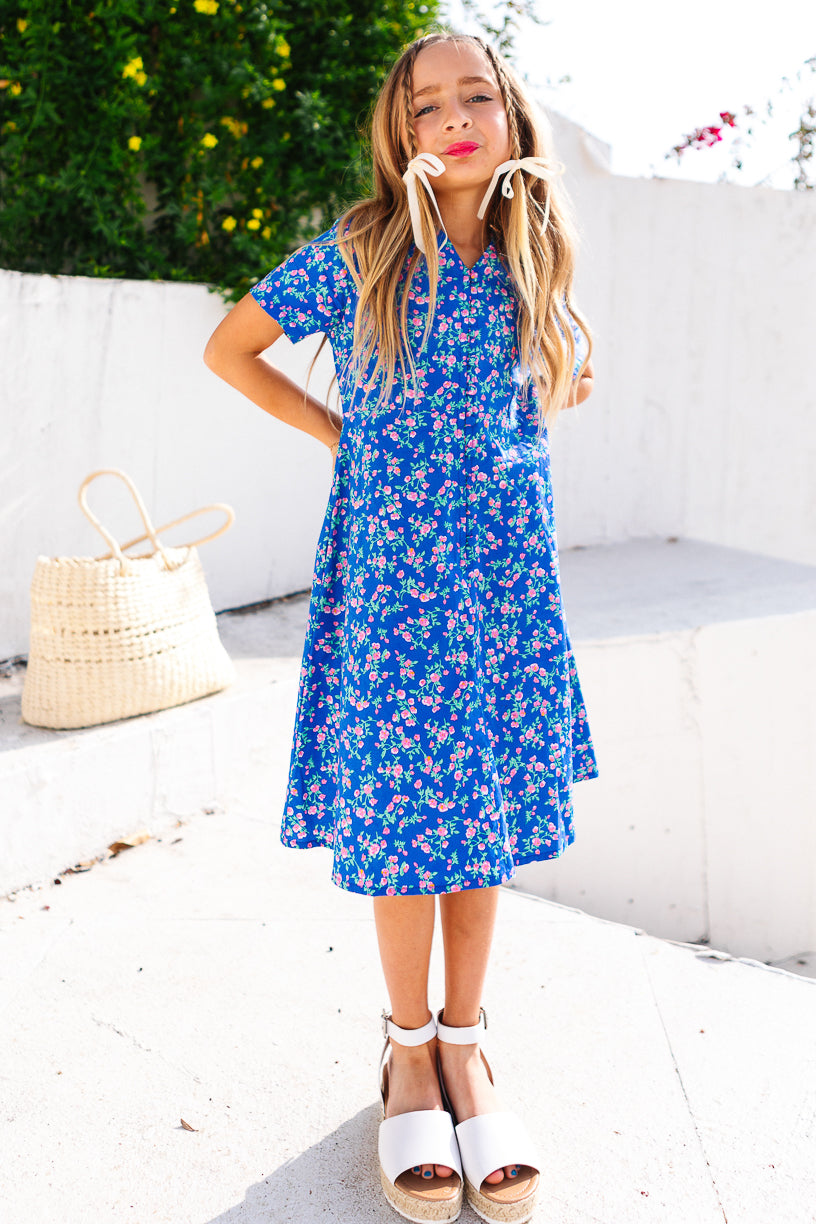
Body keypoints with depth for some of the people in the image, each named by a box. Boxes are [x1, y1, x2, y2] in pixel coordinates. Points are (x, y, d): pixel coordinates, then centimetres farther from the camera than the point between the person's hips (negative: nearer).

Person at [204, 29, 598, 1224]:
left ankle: (465, 1037, 22)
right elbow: (228, 348, 6)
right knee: (398, 803, 2)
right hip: (389, 571, -3)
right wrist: (343, 433, 1)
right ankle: (408, 1039, 20)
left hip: (506, 570, 3)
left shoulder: (534, 263, 7)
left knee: (489, 799, 7)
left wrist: (559, 391, 5)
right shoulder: (360, 253, -2)